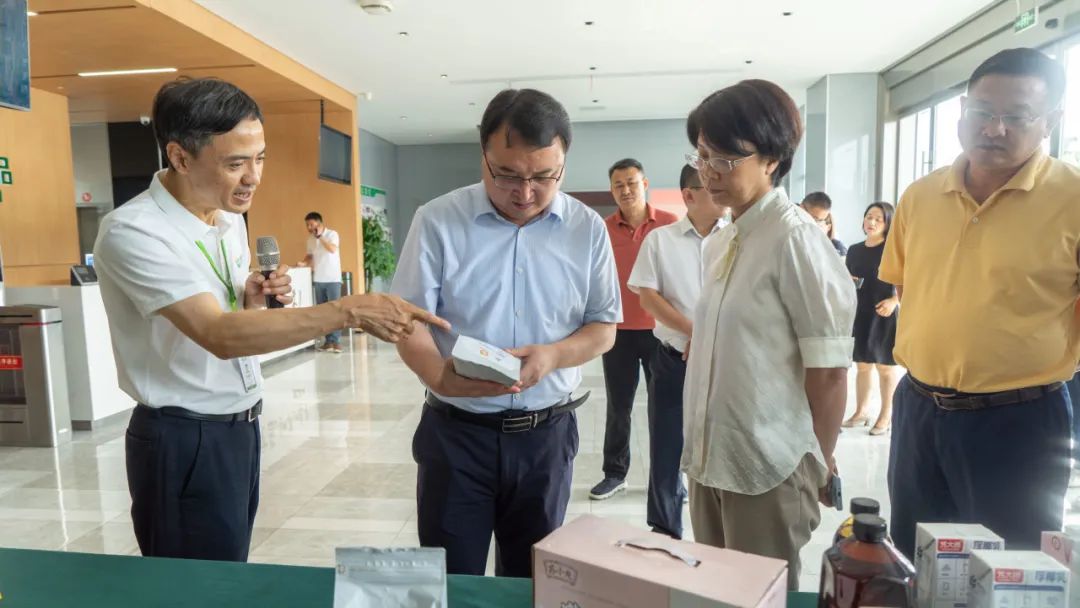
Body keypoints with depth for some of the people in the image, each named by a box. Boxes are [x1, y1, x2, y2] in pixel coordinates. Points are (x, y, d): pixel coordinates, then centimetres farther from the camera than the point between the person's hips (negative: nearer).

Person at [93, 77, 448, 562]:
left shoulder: (230, 217, 5)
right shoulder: (132, 232, -21)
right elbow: (220, 336, -32)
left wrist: (253, 301, -5)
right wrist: (350, 311, -38)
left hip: (241, 425, 7)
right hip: (185, 440, -7)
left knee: (229, 576, 19)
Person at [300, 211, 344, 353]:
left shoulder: (332, 234, -5)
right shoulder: (310, 239, 11)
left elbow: (333, 249, -22)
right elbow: (310, 255, 20)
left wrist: (320, 236, -19)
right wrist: (304, 262, 1)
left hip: (332, 279, -5)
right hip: (318, 279, 5)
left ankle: (336, 341, -5)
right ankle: (328, 340, 11)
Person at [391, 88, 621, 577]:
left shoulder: (587, 229, -1)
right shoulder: (438, 221, -7)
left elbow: (604, 328, 4)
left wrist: (551, 356, -17)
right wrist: (438, 375, -28)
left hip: (547, 434, 2)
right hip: (455, 431, -1)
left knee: (533, 578, 18)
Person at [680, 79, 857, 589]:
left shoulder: (795, 239, -14)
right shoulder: (718, 245, 9)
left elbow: (829, 371, -13)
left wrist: (819, 464, -4)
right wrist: (698, 447, 12)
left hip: (769, 466, -7)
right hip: (710, 459, 7)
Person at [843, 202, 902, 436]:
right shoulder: (854, 250, 10)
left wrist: (894, 301, -21)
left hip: (884, 316, -4)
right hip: (858, 314, 5)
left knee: (886, 367, 4)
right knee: (862, 366, 12)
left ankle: (886, 416, 15)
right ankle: (861, 412, 22)